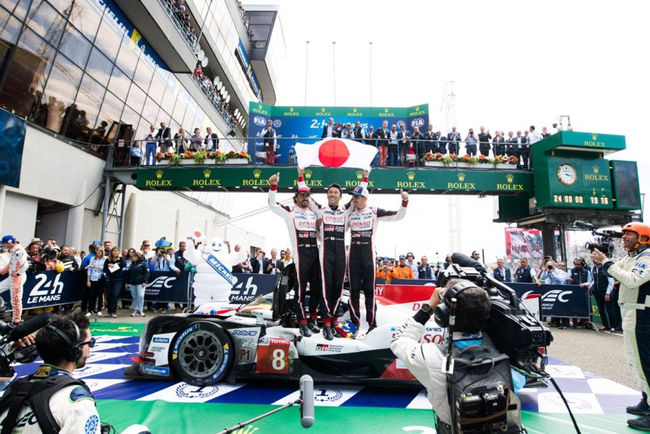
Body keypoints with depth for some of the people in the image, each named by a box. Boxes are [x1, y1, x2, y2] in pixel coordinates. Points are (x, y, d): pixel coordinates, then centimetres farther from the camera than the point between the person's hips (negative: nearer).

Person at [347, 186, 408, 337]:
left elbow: (398, 216, 0)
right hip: (353, 253, 3)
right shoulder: (350, 214, 12)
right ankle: (355, 322, 12)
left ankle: (372, 323, 8)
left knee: (369, 288, -1)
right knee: (354, 289, 4)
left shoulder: (375, 212, 2)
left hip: (368, 252, -3)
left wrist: (404, 202, -13)